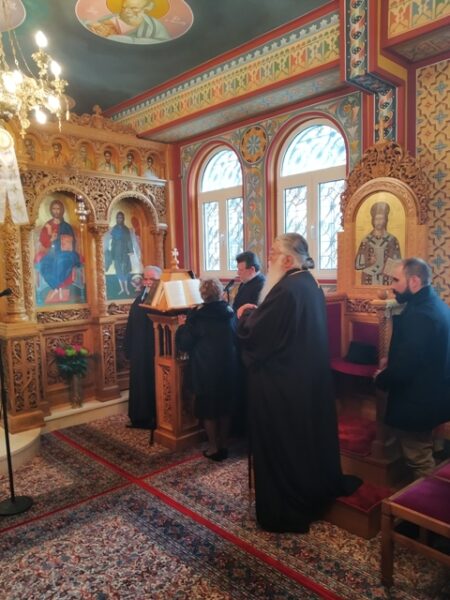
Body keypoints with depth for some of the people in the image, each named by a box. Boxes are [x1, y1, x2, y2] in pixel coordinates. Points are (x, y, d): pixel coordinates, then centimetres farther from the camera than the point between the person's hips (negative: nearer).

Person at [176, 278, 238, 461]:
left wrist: (183, 326, 6)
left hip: (207, 369, -4)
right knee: (225, 407, 16)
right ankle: (224, 444, 26)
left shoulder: (197, 316, -13)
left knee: (208, 410, 10)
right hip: (228, 367, 4)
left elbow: (183, 344, -9)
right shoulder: (229, 313, -1)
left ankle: (214, 448, 17)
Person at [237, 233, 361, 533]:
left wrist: (245, 316, -2)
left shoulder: (286, 291, -24)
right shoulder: (310, 285, 6)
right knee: (307, 434, 22)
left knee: (281, 443, 5)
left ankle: (285, 510, 20)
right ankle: (316, 491, 39)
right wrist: (258, 313, 10)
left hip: (282, 383, -9)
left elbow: (255, 333, -22)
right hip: (309, 375, 9)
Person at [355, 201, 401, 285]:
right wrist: (369, 262, -16)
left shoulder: (392, 240, 2)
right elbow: (357, 264, 1)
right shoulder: (366, 240, 2)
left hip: (386, 281, 0)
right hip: (369, 281, 0)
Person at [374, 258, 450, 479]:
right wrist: (392, 362, 6)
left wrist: (381, 378, -10)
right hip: (431, 395, 10)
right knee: (424, 455, 27)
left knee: (419, 461, 9)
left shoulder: (419, 315, -29)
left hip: (416, 401, -10)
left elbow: (404, 368, -28)